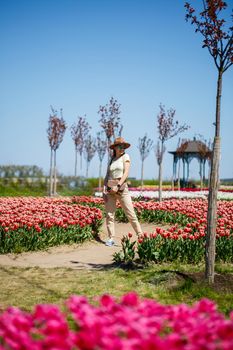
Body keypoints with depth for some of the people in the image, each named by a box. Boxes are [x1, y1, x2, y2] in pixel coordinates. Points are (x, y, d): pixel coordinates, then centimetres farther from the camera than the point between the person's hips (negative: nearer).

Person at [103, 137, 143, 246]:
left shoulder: (125, 156, 4)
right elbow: (107, 176, 13)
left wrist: (118, 185, -17)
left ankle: (140, 235, -1)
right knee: (109, 215, 1)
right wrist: (104, 189, 1)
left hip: (121, 188, -3)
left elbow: (126, 173, -7)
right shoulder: (111, 159, 15)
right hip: (110, 189, 4)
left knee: (131, 214, -5)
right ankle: (111, 238, 8)